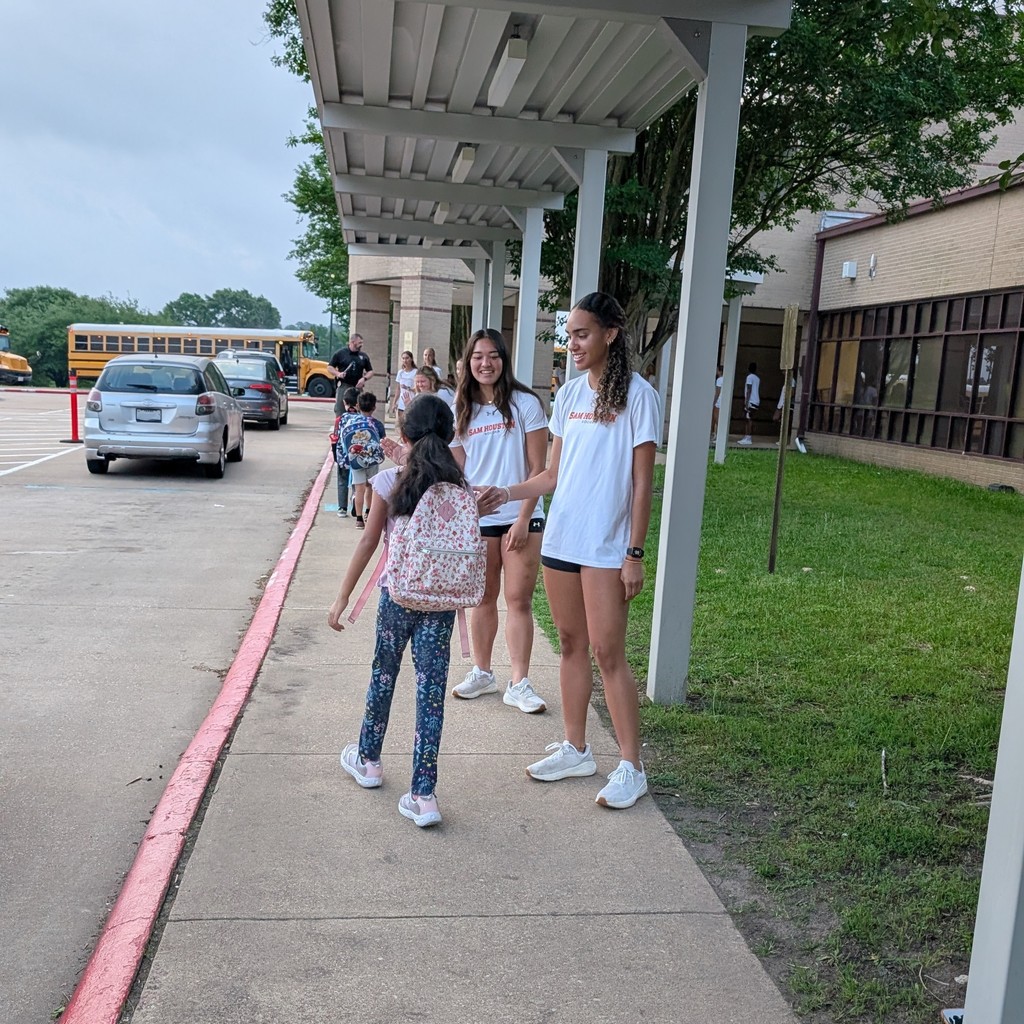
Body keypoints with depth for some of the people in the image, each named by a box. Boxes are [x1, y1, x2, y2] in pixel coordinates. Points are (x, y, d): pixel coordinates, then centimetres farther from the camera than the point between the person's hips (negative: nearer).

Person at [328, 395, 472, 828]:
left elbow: (368, 543, -7)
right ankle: (423, 795, 4)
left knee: (383, 675, 20)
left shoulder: (390, 481, -7)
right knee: (432, 689, 3)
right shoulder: (458, 484, 0)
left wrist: (342, 597, 0)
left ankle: (368, 760, 39)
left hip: (398, 594, -1)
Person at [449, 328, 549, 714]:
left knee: (519, 600, -1)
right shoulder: (460, 411, 8)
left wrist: (524, 519, -11)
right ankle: (482, 673, 25)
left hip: (521, 517, -3)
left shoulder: (525, 403, -3)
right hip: (476, 519, 3)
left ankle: (519, 683, 5)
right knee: (483, 599, 11)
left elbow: (538, 468, -5)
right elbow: (455, 471, 10)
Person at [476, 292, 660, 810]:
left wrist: (634, 554, -12)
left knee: (607, 652, -4)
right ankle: (575, 749, 25)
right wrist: (505, 493, -2)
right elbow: (554, 474, 13)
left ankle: (630, 767, 7)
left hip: (605, 547, -6)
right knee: (571, 644, 12)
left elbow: (642, 483, -9)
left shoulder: (636, 395, -7)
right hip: (559, 539, 6)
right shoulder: (569, 394, 10)